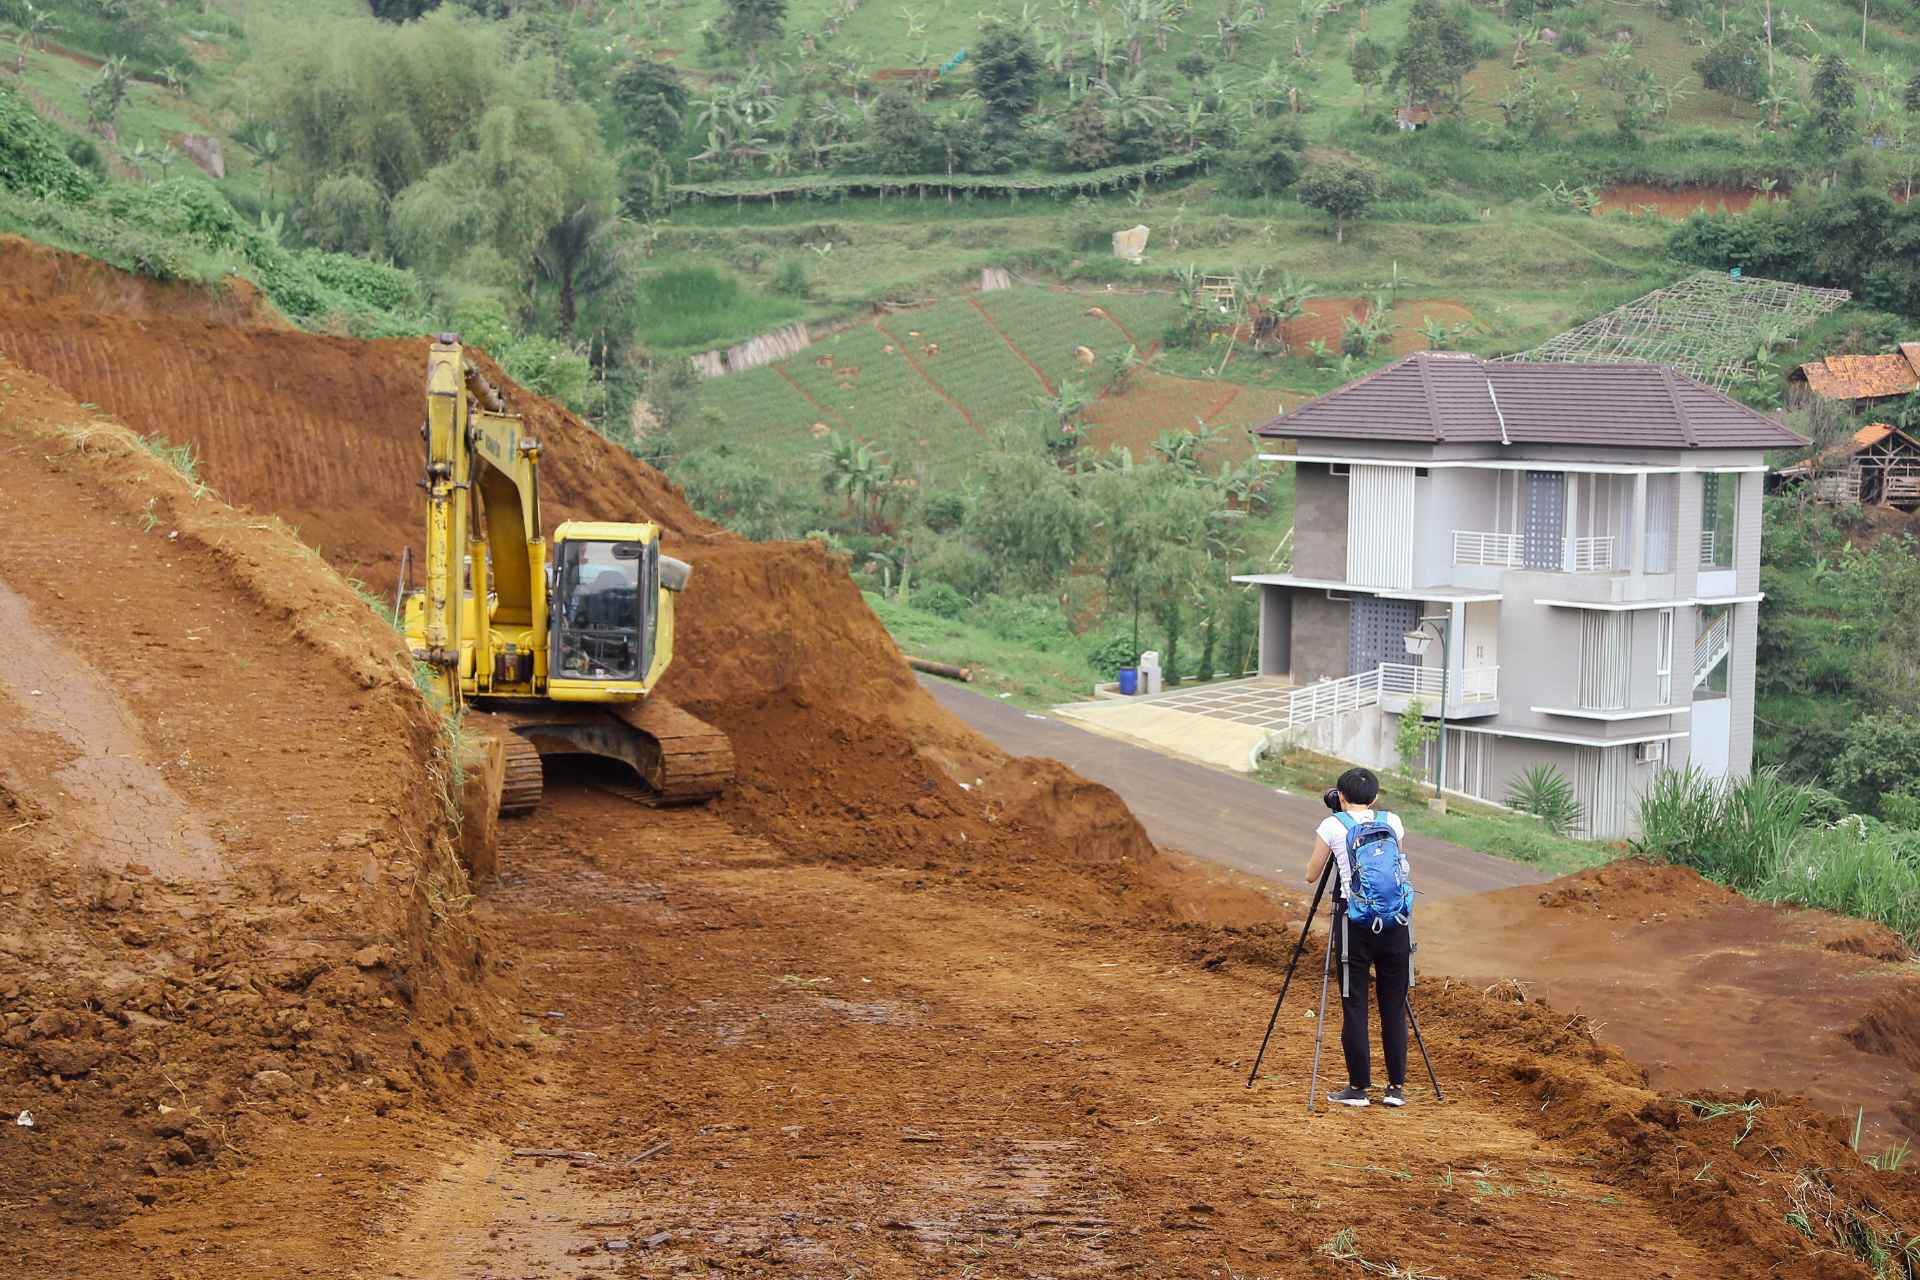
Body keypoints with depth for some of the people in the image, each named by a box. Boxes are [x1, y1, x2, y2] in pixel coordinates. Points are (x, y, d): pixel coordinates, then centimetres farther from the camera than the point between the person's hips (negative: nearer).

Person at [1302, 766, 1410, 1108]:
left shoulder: (1332, 826, -1)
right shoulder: (1393, 822, 8)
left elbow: (1311, 875, 9)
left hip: (1353, 922, -3)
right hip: (1394, 922, 3)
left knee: (1354, 1007, 4)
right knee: (1394, 1006, 10)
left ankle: (1358, 1088, 8)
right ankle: (1396, 1087, 14)